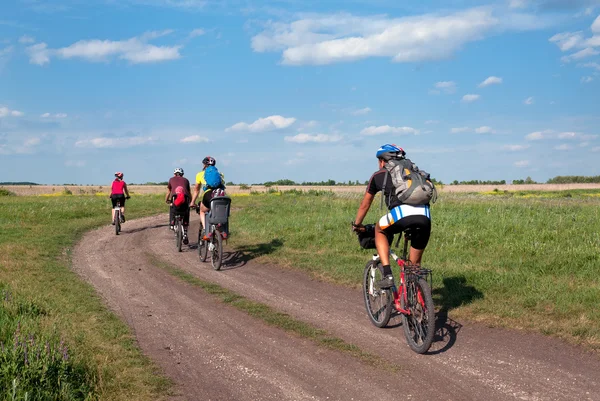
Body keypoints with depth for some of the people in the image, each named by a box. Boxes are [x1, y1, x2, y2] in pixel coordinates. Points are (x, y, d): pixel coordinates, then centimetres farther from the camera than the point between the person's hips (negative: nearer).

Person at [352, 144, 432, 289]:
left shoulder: (379, 175, 25)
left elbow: (365, 204, 35)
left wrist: (356, 224, 51)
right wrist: (411, 226, 57)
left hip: (402, 213, -3)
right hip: (425, 216, 4)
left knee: (379, 230, 28)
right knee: (415, 263, 20)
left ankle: (387, 274, 14)